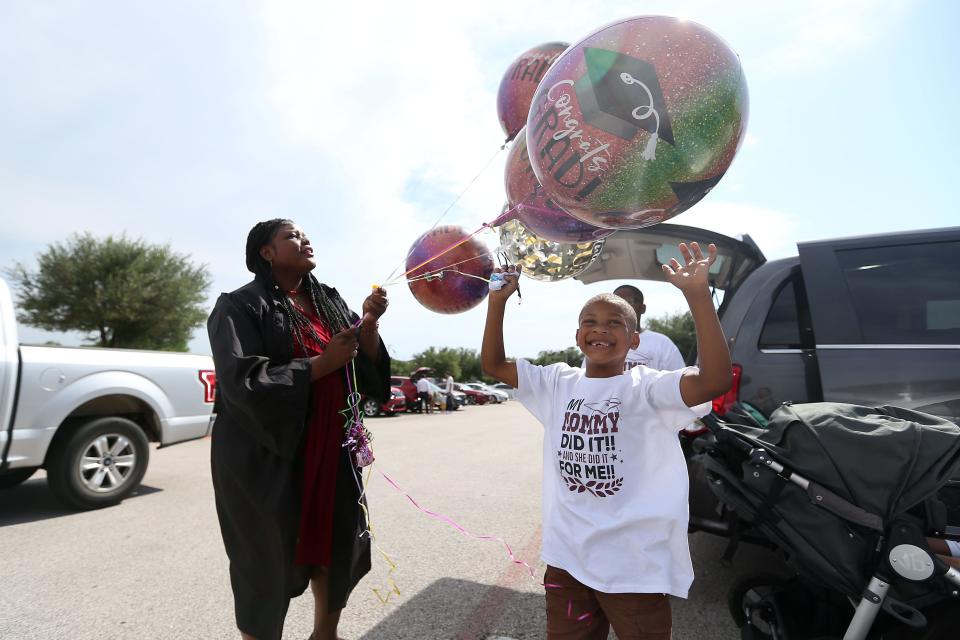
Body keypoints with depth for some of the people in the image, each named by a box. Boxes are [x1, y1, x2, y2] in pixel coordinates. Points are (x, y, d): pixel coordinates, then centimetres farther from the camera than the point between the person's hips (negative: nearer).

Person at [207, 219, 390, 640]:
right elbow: (244, 381, -21)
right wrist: (323, 362, -19)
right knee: (269, 562, 7)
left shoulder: (331, 301, 10)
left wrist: (370, 322, -11)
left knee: (340, 543, 18)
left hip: (331, 451, 7)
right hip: (267, 457, -6)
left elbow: (366, 368, 6)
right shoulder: (241, 306, -8)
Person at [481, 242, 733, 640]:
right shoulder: (559, 383, 1)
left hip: (636, 567, -4)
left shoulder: (646, 386, -12)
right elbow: (493, 364, 1)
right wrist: (498, 301, -10)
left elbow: (715, 380, -29)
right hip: (566, 560, 4)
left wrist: (698, 294, -36)